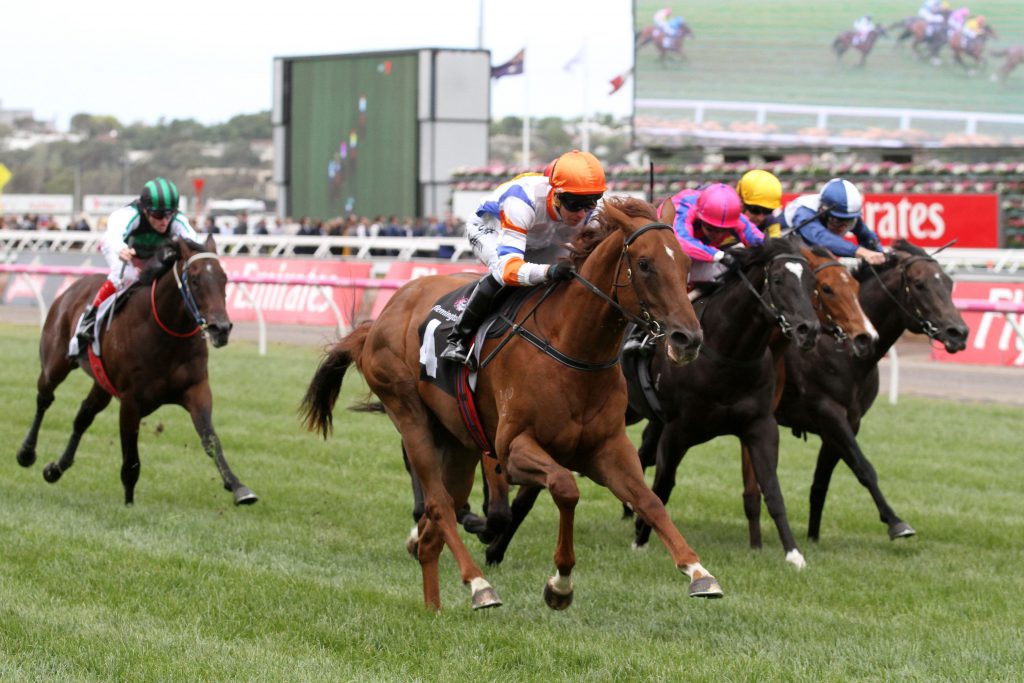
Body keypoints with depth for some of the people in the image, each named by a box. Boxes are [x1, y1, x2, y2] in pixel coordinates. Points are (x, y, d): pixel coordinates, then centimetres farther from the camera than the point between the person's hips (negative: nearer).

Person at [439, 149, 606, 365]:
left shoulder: (589, 212, -29)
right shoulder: (524, 201, -47)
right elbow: (508, 266, -55)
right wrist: (548, 271, -74)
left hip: (538, 244, 6)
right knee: (500, 274, -37)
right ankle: (457, 341, -24)